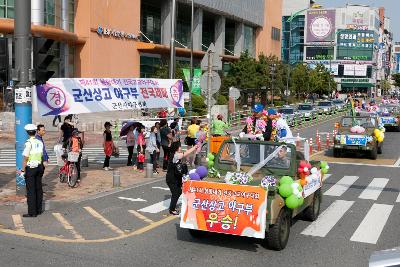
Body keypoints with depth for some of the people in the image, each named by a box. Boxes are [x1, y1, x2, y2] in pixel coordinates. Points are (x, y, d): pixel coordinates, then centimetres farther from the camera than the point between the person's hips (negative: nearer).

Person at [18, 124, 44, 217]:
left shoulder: (28, 143, -14)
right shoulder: (40, 142, 4)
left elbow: (25, 158, -15)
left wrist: (22, 170, -11)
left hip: (30, 168, -6)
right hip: (39, 167, 6)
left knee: (31, 190, -1)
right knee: (38, 189, 12)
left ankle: (32, 212, 1)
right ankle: (39, 209, 20)